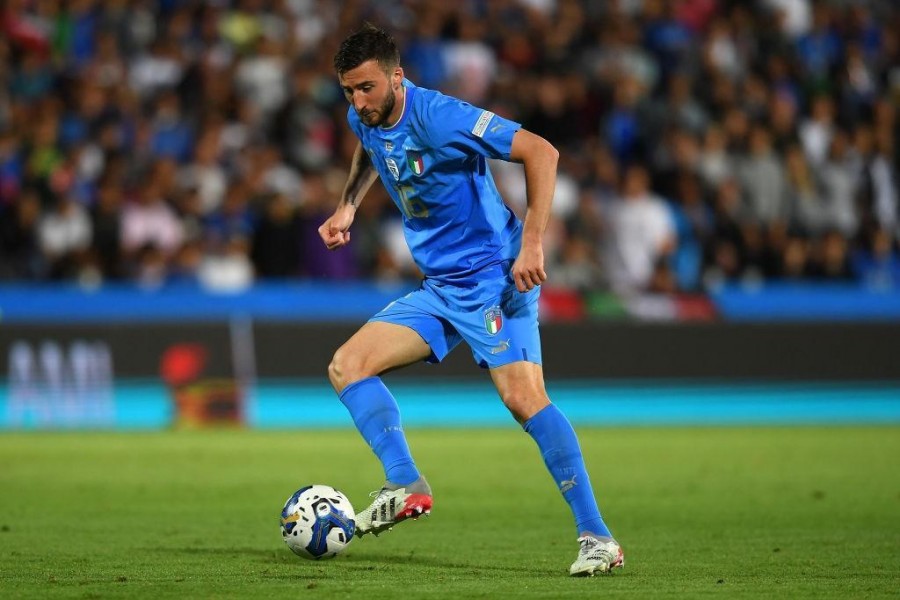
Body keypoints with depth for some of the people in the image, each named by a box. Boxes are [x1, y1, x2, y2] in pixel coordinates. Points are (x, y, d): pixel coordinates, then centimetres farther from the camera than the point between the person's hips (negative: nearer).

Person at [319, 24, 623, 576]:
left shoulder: (440, 117, -21)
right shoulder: (365, 117, 3)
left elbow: (541, 152, -23)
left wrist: (531, 243, -27)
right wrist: (348, 205, 15)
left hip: (494, 277, -8)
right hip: (438, 288, 9)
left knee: (524, 398, -21)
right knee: (347, 366, -2)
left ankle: (597, 538, -19)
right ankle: (406, 487, -6)